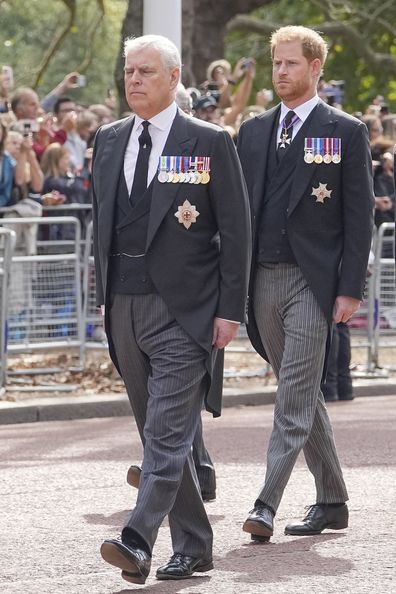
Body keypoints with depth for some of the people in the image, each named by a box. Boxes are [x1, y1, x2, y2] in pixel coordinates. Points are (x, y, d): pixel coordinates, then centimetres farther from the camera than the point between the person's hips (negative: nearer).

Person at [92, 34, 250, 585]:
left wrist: (230, 309, -9)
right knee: (160, 435, 10)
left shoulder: (210, 142, -3)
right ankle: (193, 546, 18)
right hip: (124, 307, 6)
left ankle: (138, 543, -23)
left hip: (184, 310, -6)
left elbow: (236, 230, -4)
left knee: (167, 433, -13)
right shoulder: (109, 140, 12)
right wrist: (104, 293, 12)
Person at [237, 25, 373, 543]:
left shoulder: (346, 132, -1)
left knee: (295, 398, -12)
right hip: (263, 280, 6)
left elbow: (359, 215, -4)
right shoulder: (254, 131, 14)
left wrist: (351, 289, -11)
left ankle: (267, 506, -18)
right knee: (303, 396, 13)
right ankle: (332, 501, 23)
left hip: (313, 280, -6)